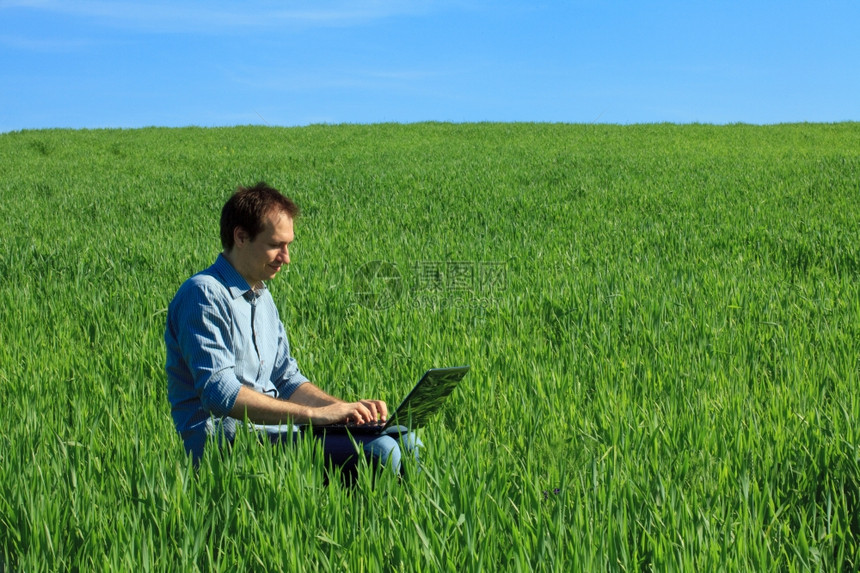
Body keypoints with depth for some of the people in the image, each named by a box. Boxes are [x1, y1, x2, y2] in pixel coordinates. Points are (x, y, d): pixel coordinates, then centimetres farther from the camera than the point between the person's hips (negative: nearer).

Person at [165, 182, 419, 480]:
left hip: (272, 429, 9)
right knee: (378, 451, -25)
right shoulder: (203, 294, -11)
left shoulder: (262, 297, 20)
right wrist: (313, 413, -23)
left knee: (404, 442, -6)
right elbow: (219, 393, -22)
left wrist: (346, 408, 3)